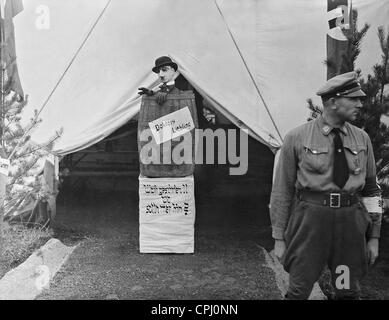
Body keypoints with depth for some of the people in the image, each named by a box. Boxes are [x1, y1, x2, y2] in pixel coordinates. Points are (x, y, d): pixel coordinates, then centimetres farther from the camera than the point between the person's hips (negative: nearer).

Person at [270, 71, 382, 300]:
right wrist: (279, 238, -2)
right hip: (310, 220, -3)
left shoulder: (362, 139, 7)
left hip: (351, 221, 4)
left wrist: (374, 236, 10)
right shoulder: (297, 138, -4)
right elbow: (282, 190, -2)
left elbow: (371, 189, 12)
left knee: (349, 292, 13)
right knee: (299, 291, 4)